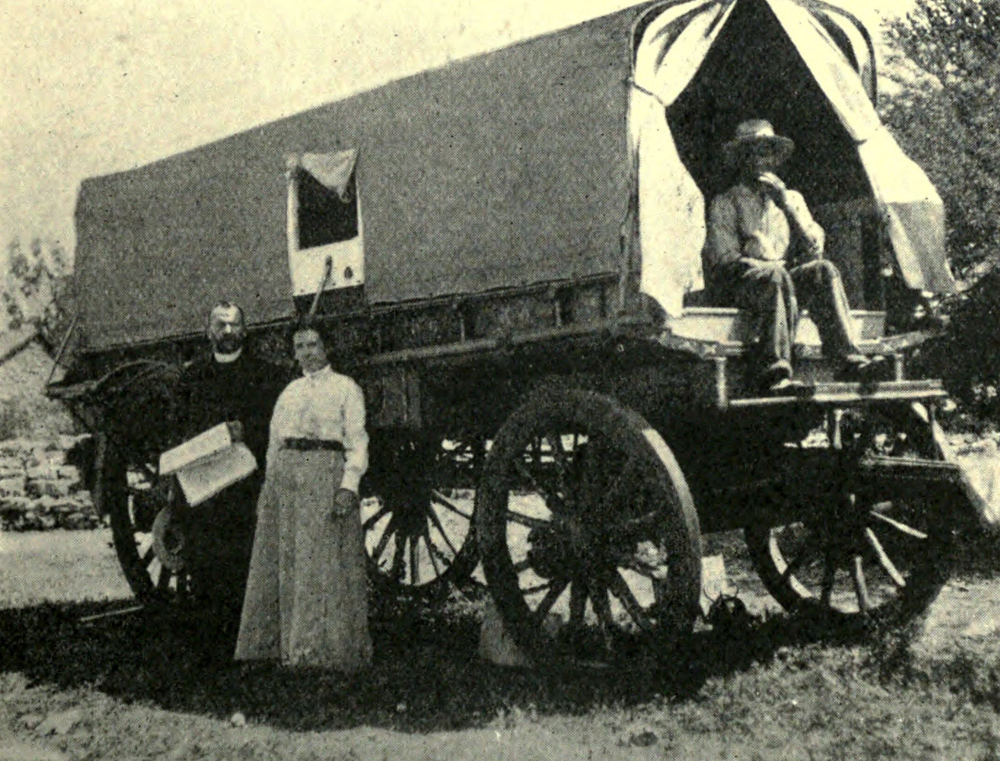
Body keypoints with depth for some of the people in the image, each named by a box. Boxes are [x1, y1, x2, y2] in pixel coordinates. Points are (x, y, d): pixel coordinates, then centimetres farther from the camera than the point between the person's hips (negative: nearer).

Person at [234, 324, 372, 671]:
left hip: (326, 472, -5)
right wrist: (268, 487, 10)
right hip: (285, 472, 5)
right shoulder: (289, 392, 20)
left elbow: (357, 441, -2)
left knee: (322, 559, -9)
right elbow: (274, 441, 20)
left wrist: (349, 486, -14)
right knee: (281, 560, 3)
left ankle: (321, 647, -6)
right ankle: (281, 642, 8)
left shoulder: (346, 388, 6)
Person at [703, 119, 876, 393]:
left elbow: (814, 249, 9)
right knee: (775, 276, -37)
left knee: (823, 269, -27)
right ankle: (774, 369, -45)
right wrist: (774, 266, -14)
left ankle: (850, 359, -37)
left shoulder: (792, 198, 22)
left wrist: (786, 205, -2)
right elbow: (725, 259, -1)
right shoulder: (725, 203, 11)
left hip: (787, 275, 3)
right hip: (741, 284, -3)